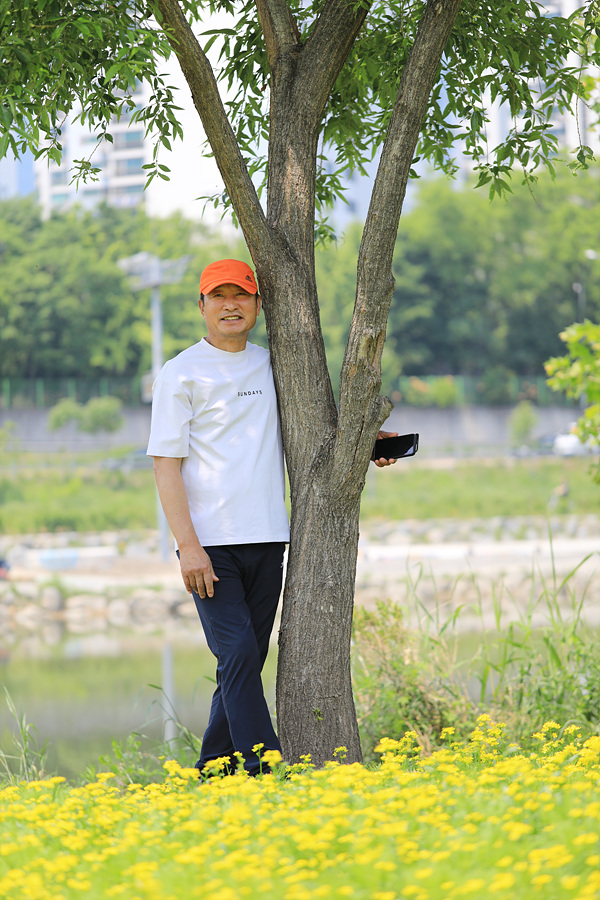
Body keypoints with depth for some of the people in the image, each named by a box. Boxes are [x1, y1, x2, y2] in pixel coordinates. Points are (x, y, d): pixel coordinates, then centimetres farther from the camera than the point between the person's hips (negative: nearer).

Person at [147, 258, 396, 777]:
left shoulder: (272, 366, 15)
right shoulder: (182, 374, -1)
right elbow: (166, 463, -6)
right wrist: (189, 546, -15)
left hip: (266, 540, 5)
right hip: (211, 542, -5)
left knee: (248, 659, 6)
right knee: (237, 653, -14)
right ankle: (262, 770, -16)